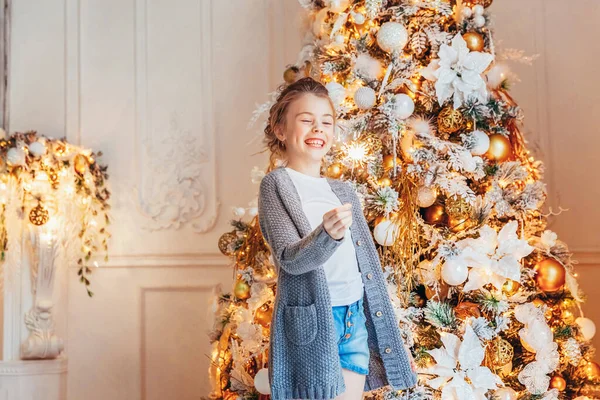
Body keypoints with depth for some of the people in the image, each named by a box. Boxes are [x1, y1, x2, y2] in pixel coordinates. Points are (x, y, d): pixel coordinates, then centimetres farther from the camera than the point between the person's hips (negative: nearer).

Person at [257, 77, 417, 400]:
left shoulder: (344, 192, 16)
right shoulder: (277, 183, -3)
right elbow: (289, 259, -15)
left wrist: (392, 338, 17)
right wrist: (327, 235, -35)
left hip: (357, 317, 6)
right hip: (311, 322, -6)